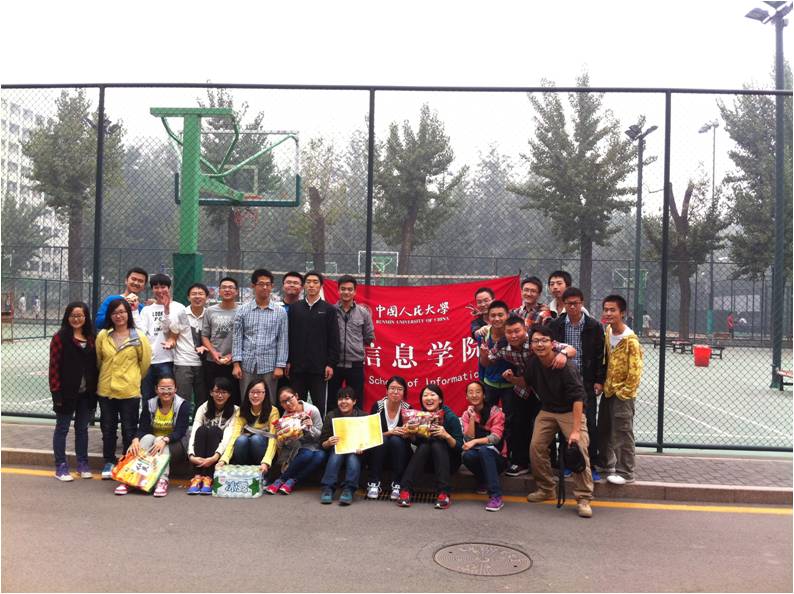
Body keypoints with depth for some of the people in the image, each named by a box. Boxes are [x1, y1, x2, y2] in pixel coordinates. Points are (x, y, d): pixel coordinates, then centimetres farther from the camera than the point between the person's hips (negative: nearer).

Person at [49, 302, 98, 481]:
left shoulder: (90, 338, 7)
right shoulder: (60, 337, -8)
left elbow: (95, 364, 8)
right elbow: (54, 366, -10)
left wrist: (95, 388, 3)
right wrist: (56, 392, -14)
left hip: (86, 392, 4)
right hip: (67, 391, -4)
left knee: (82, 428, 14)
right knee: (62, 428, 8)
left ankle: (83, 464, 24)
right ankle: (60, 467, 16)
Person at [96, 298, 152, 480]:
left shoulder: (138, 337, -5)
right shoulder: (103, 335, 1)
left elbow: (146, 361, 2)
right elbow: (97, 359, 11)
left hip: (129, 390, -2)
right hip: (106, 389, 3)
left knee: (129, 429, 6)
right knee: (108, 428, 13)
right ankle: (109, 462, 27)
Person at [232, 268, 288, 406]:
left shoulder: (280, 312, 4)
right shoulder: (242, 310, 5)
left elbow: (283, 340, 3)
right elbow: (237, 338, 4)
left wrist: (280, 366, -3)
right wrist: (236, 363, -3)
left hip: (269, 366, 0)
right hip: (247, 365, 1)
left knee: (269, 403, 4)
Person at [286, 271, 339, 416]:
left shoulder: (329, 309, 3)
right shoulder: (294, 308, 8)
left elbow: (334, 339, 0)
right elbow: (288, 336, 6)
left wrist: (331, 363, -6)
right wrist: (288, 361, 1)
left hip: (319, 366, -2)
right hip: (297, 365, 2)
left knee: (319, 404, 3)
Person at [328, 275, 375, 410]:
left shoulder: (363, 312, 3)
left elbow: (369, 338, 11)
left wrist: (355, 345, 8)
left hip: (355, 365, 1)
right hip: (334, 364, 0)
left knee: (356, 404, 8)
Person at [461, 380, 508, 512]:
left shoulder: (495, 411, -8)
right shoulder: (466, 414, 3)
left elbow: (496, 437, -19)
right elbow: (468, 439, -10)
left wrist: (475, 441, -29)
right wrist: (472, 417, -16)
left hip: (497, 457, -3)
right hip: (480, 457, 3)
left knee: (484, 450, -35)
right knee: (467, 455, -31)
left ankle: (496, 497, -35)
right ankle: (483, 481, 0)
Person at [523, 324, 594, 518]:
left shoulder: (565, 367, -25)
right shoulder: (533, 364, -5)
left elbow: (577, 398, -29)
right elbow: (526, 382, 16)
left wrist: (575, 430, -33)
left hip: (570, 412, -6)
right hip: (547, 411, 6)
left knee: (579, 450, -18)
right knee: (536, 447, -1)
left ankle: (583, 499, -9)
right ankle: (546, 489, 19)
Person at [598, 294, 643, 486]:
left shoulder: (630, 339, -18)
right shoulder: (607, 332, 4)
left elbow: (635, 370, -17)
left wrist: (624, 392, -12)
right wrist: (603, 384, 10)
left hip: (622, 393, -8)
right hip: (608, 391, 8)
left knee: (623, 434, -1)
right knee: (604, 431, 17)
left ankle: (625, 473, 9)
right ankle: (608, 464, 33)